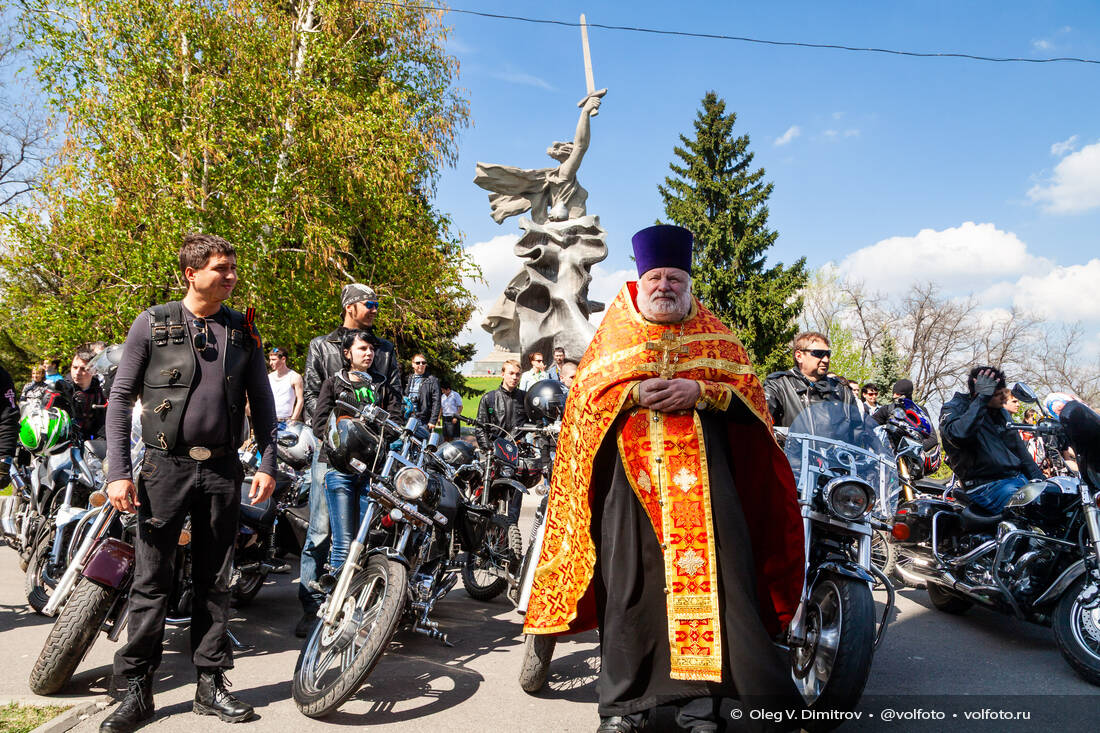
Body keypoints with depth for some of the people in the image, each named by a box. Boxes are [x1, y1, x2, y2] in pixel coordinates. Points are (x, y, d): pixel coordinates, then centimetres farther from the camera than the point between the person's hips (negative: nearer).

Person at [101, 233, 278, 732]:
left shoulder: (243, 331, 8)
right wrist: (117, 471, -8)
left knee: (214, 582, 9)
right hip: (165, 466, -2)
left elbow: (262, 402, 10)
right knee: (151, 580, 1)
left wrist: (267, 464, 1)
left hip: (223, 470, 3)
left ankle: (211, 685, 19)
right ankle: (137, 690, 15)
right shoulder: (152, 324, 1)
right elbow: (120, 397, 0)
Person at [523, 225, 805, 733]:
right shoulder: (614, 334, 17)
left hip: (702, 473, 0)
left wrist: (699, 391, -11)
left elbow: (748, 394, 7)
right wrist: (634, 393, -10)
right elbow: (585, 396, 8)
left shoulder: (717, 336, 16)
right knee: (629, 586, 0)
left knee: (705, 579, -5)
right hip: (631, 475, 0)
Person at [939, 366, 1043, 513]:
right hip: (985, 486, -8)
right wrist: (982, 399, -27)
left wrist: (1038, 478, 15)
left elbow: (1019, 448, 25)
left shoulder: (1000, 411, 17)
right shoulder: (953, 408, -7)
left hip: (1019, 477, 8)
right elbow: (958, 435, -31)